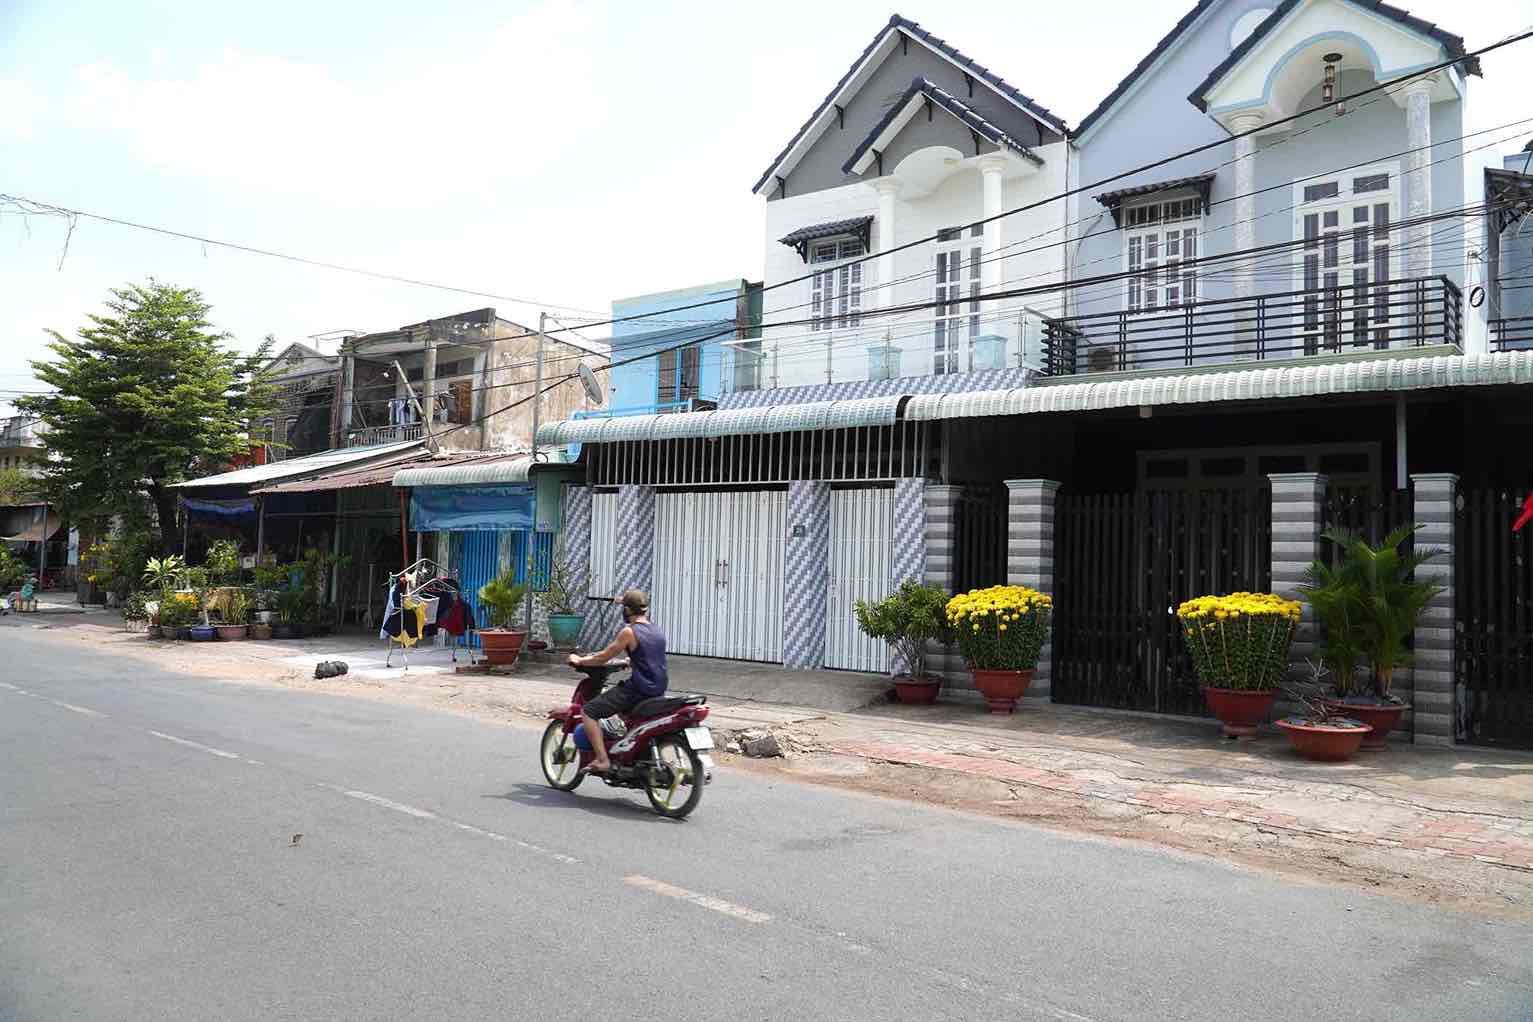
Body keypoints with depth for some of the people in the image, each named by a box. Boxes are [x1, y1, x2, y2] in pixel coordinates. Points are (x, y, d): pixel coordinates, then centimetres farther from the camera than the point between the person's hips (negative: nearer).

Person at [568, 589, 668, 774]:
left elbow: (603, 658, -6)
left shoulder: (629, 632, -11)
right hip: (658, 690, 8)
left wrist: (579, 661, 9)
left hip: (638, 688, -8)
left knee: (588, 712, -5)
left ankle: (602, 760, -13)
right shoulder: (657, 631, 11)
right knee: (622, 708, 37)